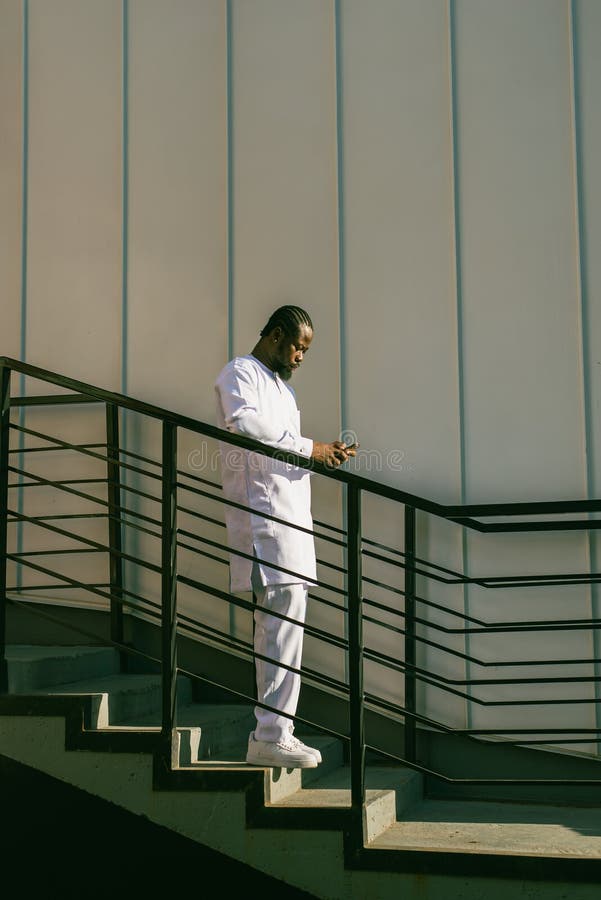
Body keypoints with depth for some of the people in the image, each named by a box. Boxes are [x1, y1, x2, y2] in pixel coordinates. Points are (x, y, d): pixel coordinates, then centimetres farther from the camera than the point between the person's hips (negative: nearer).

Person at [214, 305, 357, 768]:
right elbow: (244, 423, -22)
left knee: (282, 626, 8)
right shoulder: (240, 373, -1)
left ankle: (272, 731, 12)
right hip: (263, 511, -10)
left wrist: (326, 454, 11)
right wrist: (308, 448, -18)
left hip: (292, 519, 10)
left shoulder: (282, 386, 28)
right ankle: (271, 738, -12)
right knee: (283, 624, -14)